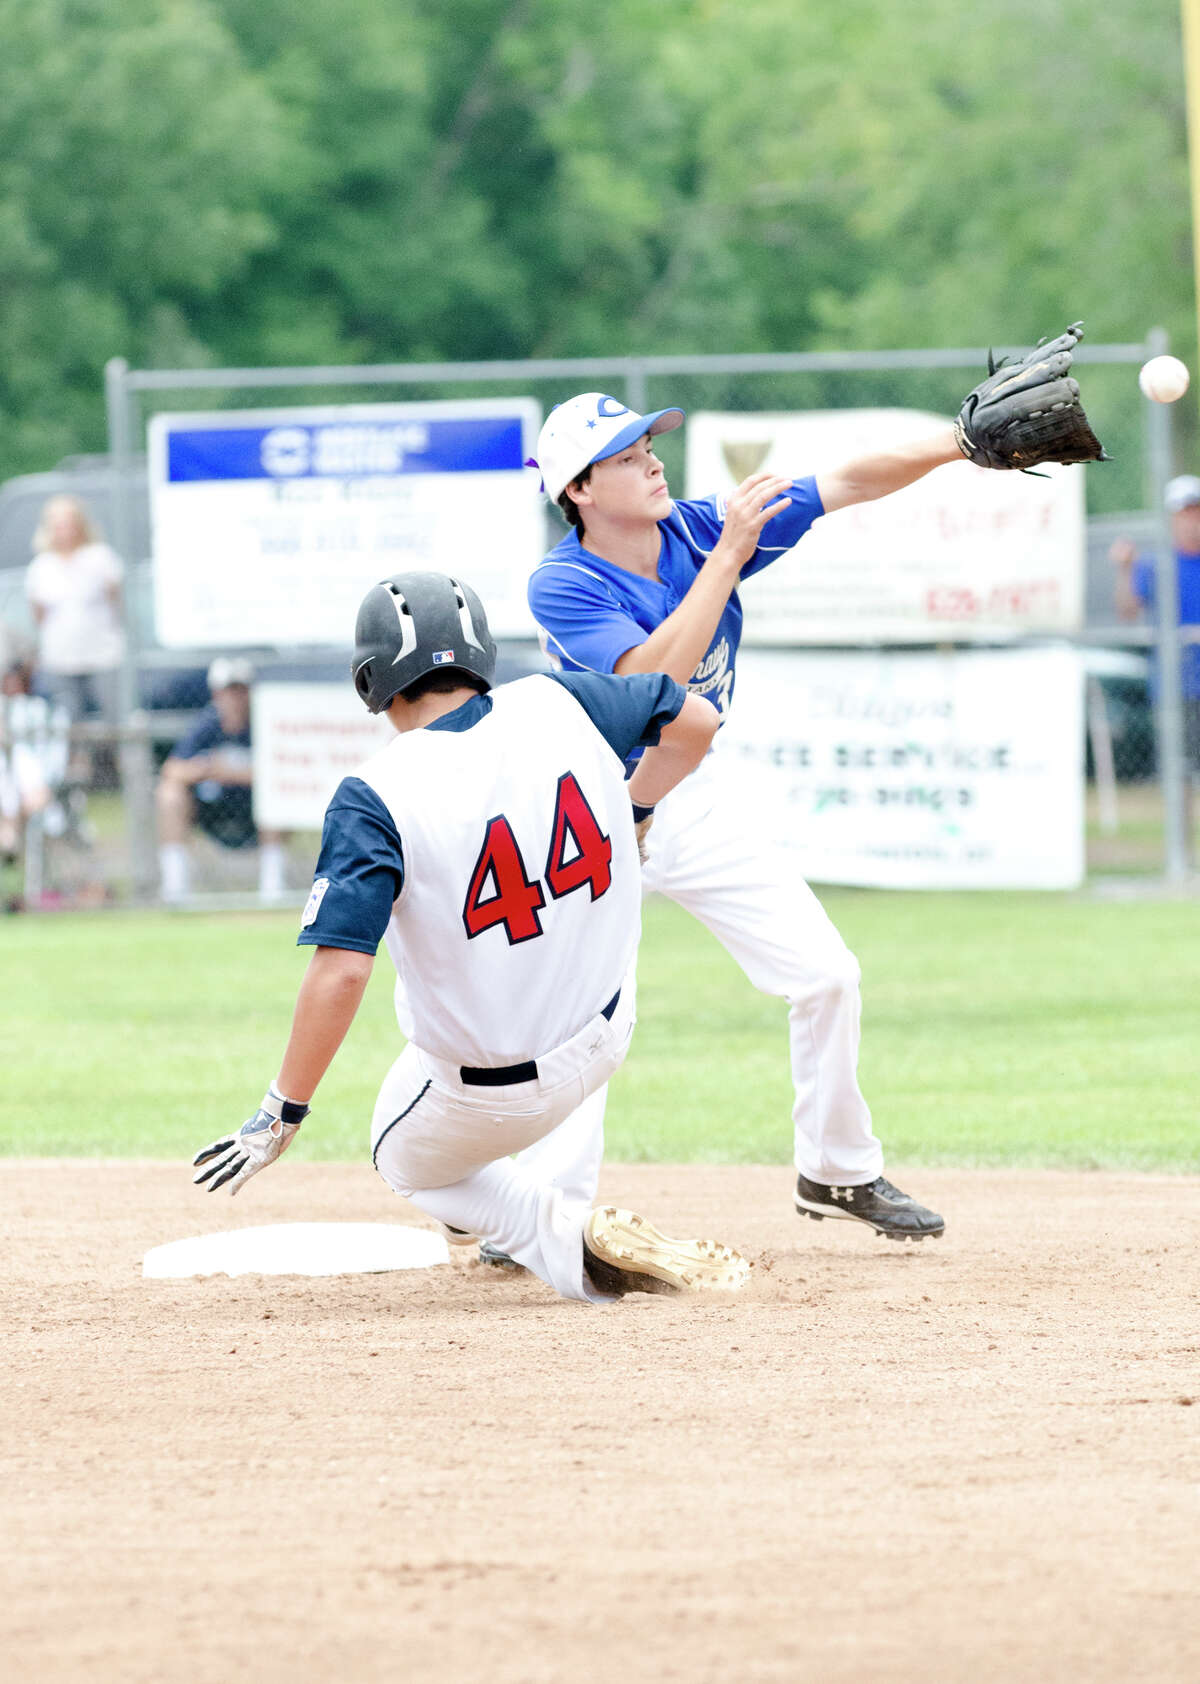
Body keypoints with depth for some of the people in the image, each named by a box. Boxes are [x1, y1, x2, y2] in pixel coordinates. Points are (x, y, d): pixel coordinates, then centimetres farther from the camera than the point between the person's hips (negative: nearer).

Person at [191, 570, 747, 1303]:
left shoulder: (376, 797, -22)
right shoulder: (560, 704, -9)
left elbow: (340, 971, -27)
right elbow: (694, 720, 6)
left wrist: (281, 1114, -18)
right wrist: (630, 815, 19)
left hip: (485, 1097, -5)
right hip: (606, 1036, 5)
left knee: (409, 1162, 26)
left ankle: (571, 1242, 0)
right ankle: (561, 1193, 37)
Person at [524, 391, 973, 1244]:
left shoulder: (697, 530, -8)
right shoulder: (563, 586, -20)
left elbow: (849, 484, -9)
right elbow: (655, 679, -33)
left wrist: (967, 439, -21)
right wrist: (729, 557, -34)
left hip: (701, 797, 5)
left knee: (826, 974, 2)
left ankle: (838, 1171, 19)